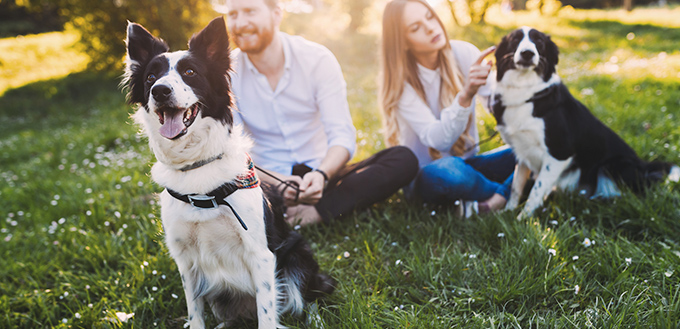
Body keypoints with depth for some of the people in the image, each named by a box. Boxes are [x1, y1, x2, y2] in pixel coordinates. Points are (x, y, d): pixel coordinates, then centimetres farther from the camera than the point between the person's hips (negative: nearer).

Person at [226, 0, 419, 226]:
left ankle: (315, 212, -30)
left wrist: (321, 174, -32)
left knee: (403, 159, -22)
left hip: (319, 179, 2)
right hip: (268, 181, -1)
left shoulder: (317, 59, -5)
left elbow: (342, 135, -10)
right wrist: (276, 182, -27)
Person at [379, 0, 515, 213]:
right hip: (426, 175, -3)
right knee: (445, 172, -39)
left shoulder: (462, 53, -6)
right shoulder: (400, 82, -15)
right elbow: (437, 140, -27)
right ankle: (512, 189, -13)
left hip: (468, 162, 4)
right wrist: (465, 96, -42)